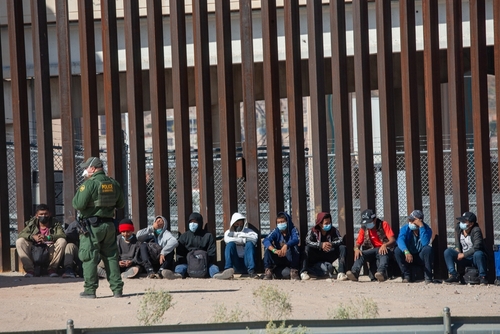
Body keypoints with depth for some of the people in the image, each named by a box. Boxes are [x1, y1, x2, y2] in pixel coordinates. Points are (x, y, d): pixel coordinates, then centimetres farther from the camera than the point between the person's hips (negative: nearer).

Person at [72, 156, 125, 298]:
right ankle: (117, 288, 9)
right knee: (111, 257, 10)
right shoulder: (114, 184, 8)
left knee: (89, 258, -1)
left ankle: (90, 289, -2)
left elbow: (78, 204, -17)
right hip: (109, 225, 6)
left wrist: (78, 194, 2)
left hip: (92, 226, -6)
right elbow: (121, 204, 16)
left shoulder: (89, 184, -13)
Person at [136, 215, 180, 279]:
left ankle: (160, 271, -42)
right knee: (143, 245, -17)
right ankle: (150, 271, -36)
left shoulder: (165, 233, 6)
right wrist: (152, 228, 2)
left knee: (170, 248, -23)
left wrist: (163, 253, -27)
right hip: (150, 261, 2)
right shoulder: (150, 233, 16)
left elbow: (174, 242, -16)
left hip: (162, 260, -2)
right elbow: (138, 236, -4)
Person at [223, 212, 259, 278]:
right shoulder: (228, 232, 13)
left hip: (246, 262, 1)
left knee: (250, 244, -23)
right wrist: (243, 240, -8)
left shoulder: (248, 231, 16)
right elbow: (227, 239, -13)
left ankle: (251, 271, -37)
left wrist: (241, 235, -9)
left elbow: (255, 237, -7)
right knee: (230, 244, -22)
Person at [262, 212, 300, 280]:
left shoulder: (293, 230, -9)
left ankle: (294, 271, -24)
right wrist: (274, 250, -42)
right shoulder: (276, 231, -5)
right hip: (279, 258, 2)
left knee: (293, 247, -32)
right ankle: (268, 271, -18)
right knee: (267, 247, -21)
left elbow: (296, 240, -32)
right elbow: (265, 241, -22)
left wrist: (286, 246, -53)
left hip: (291, 259, -2)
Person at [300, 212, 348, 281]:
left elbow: (341, 240, -18)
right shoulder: (313, 231, -9)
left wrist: (331, 244, -38)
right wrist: (321, 245, -42)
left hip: (328, 258, 2)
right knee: (308, 248, -31)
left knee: (342, 248, -18)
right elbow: (307, 241, -28)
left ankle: (341, 272, -28)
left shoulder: (333, 230, -3)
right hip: (316, 257, -2)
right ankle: (304, 272, -31)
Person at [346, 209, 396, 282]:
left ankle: (382, 272, -64)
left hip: (384, 249, -4)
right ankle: (354, 272, -49)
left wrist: (385, 245, -33)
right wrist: (356, 249, -22)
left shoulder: (383, 225, -1)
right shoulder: (364, 228, 8)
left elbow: (393, 240, -10)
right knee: (360, 254, -27)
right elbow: (358, 243, 5)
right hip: (372, 250, 4)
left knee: (382, 253, -40)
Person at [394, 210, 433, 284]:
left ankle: (428, 277, -26)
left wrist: (421, 226, -33)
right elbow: (400, 241, -28)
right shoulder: (405, 228, -8)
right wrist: (406, 252, -47)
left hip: (421, 257, -1)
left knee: (428, 249, -31)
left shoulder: (426, 229, -11)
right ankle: (407, 276, -18)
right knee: (397, 250, -26)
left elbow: (425, 243, -32)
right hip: (408, 256, 1)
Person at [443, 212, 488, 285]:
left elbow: (476, 247, -29)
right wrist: (457, 248, 1)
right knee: (447, 252, -12)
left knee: (478, 254, -40)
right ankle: (454, 275, -17)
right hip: (464, 259, 6)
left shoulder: (476, 230, -19)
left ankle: (482, 277, -26)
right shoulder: (459, 228, -1)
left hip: (476, 259, -6)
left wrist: (463, 254, -23)